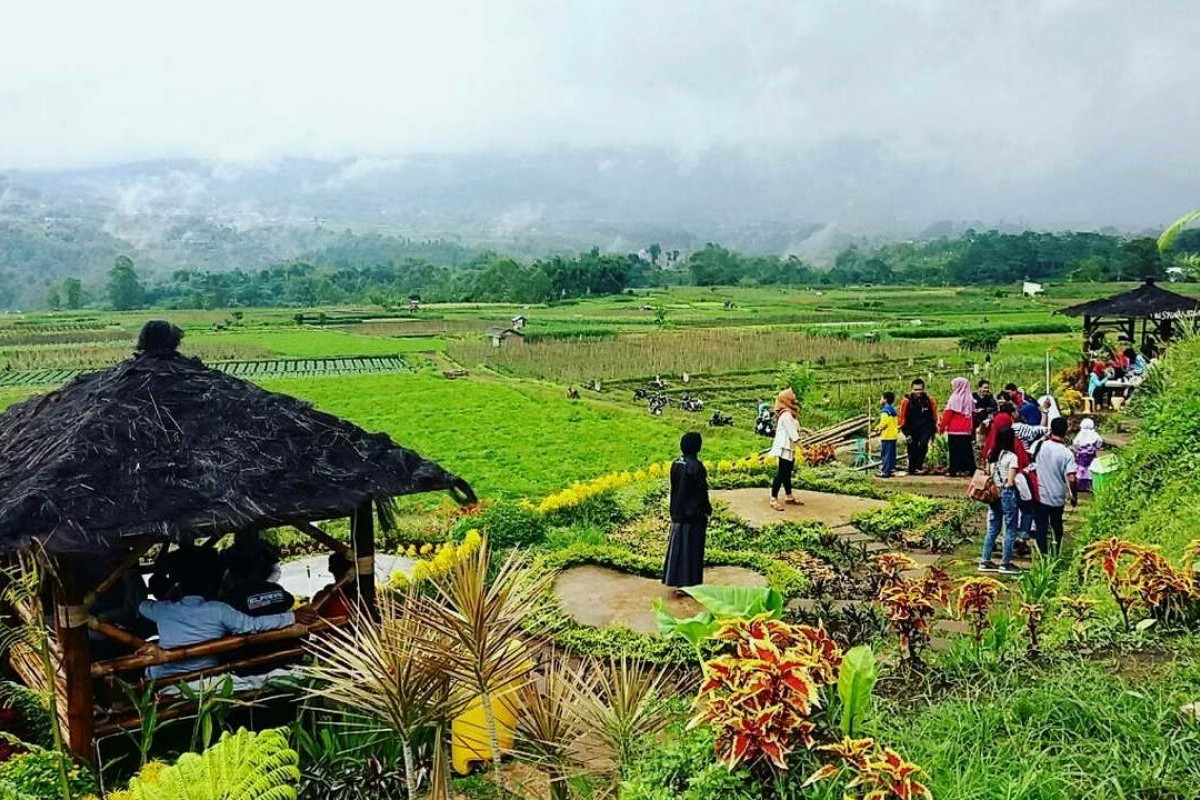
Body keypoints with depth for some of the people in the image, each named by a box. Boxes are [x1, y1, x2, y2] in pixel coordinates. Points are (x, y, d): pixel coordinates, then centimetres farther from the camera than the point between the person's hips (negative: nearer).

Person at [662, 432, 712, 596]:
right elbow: (702, 492, -16)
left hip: (678, 513, 7)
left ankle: (677, 583, 19)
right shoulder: (697, 467, -19)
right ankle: (688, 584, 8)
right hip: (693, 514, -6)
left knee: (678, 546, 13)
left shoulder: (676, 464, 1)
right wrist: (707, 510, -3)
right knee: (692, 549, 3)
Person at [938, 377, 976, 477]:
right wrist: (973, 430, 16)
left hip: (954, 431, -5)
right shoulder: (970, 399, 8)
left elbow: (947, 414, -9)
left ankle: (955, 471, -6)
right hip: (967, 430, 5)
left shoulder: (954, 398, -8)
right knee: (967, 450, 9)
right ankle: (969, 470, 9)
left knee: (955, 451, -3)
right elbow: (973, 415, 11)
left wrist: (941, 427, -2)